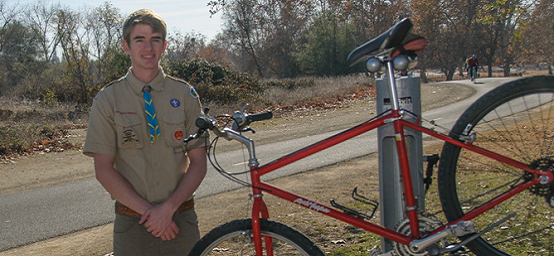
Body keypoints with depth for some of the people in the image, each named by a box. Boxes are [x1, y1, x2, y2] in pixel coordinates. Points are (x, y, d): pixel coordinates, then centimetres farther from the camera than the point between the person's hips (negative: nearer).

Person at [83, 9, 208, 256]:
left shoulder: (185, 94, 2)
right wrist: (148, 211, -12)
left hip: (181, 218, 1)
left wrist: (169, 207, -12)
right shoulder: (107, 100, 0)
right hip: (132, 222, -1)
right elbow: (104, 170, -4)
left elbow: (198, 163, 0)